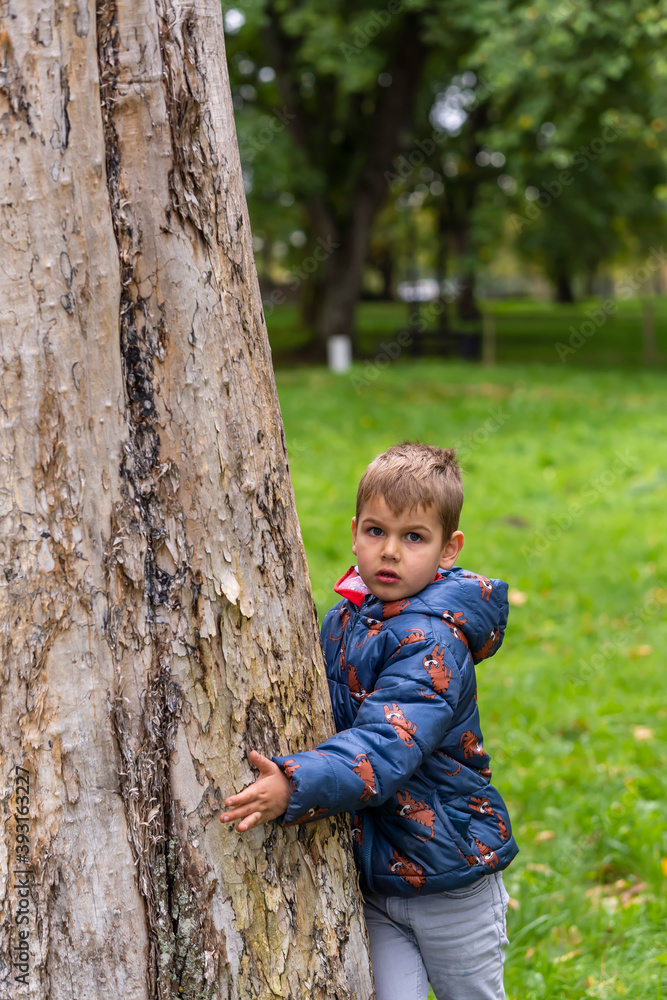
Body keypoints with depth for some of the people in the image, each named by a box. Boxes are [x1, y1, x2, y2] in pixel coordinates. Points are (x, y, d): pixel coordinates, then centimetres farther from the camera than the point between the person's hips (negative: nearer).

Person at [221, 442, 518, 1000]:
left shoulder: (435, 643, -23)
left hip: (450, 879, -5)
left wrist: (296, 787, -47)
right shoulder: (347, 618, 1)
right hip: (373, 875, 6)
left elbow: (387, 747, -35)